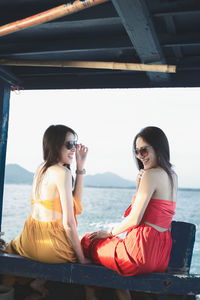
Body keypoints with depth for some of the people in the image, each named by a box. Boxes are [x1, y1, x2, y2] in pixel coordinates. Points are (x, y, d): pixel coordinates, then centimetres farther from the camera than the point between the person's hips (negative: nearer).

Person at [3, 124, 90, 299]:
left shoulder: (42, 169, 7)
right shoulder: (62, 172, -18)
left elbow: (75, 203, 6)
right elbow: (68, 222, -19)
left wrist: (80, 167, 3)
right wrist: (81, 257, -10)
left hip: (30, 242, 8)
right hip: (52, 244, -8)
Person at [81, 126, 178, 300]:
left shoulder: (151, 174, -16)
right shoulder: (172, 175, 11)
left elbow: (134, 220, -16)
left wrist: (109, 233, -1)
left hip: (142, 248, -9)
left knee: (88, 242, 12)